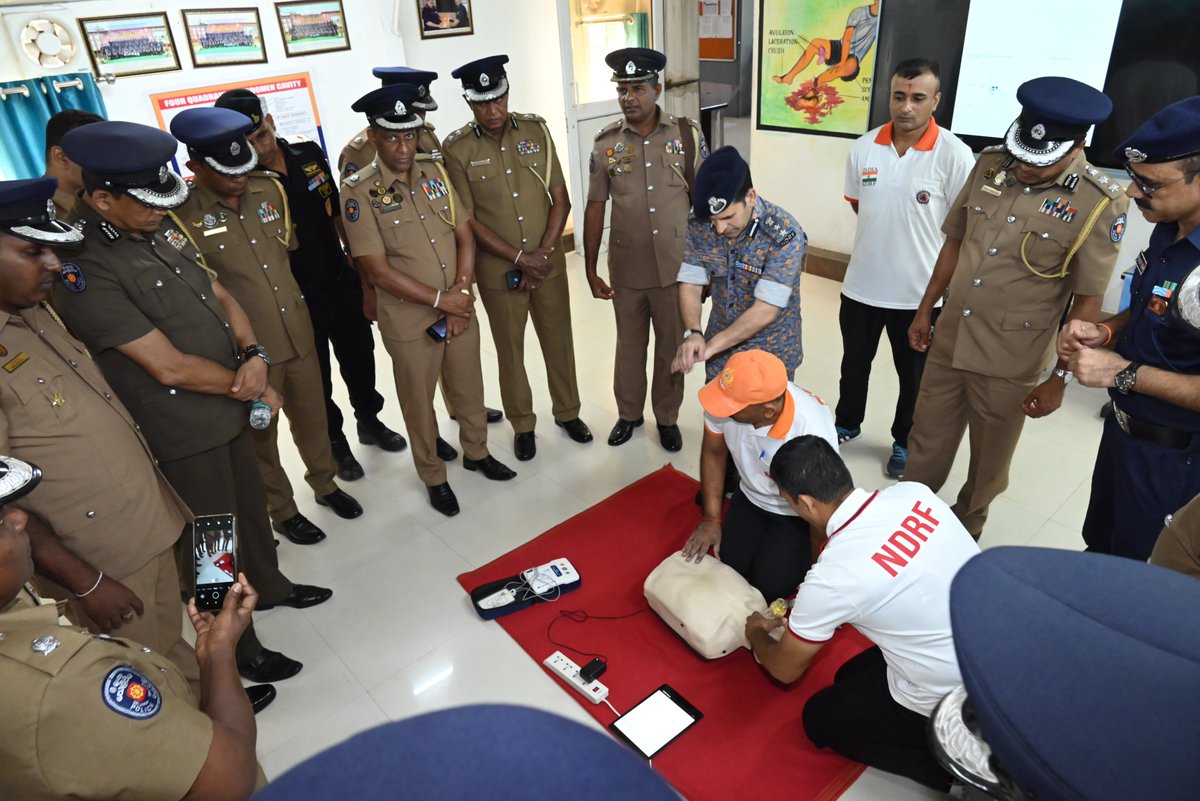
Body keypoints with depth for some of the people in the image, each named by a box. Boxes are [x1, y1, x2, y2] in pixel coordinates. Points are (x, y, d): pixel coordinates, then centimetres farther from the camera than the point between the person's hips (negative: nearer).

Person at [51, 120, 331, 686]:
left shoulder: (158, 227, 1)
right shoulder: (83, 270, -24)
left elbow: (219, 294, 7)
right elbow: (170, 367, -26)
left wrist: (252, 356, -11)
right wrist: (249, 387, -13)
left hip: (228, 405, 8)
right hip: (181, 432, -8)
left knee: (251, 503, 25)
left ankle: (269, 586, 51)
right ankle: (237, 650, 32)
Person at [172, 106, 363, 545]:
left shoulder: (270, 188, -1)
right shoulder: (180, 212, -17)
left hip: (298, 331, 5)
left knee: (312, 415, 19)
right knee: (260, 432, 14)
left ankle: (325, 484, 42)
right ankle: (280, 510, 33)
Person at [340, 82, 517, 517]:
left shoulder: (436, 172, 2)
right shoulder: (359, 192, -13)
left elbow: (464, 237, 2)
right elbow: (376, 269, -17)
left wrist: (461, 294, -11)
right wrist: (440, 300, -17)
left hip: (459, 309, 4)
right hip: (409, 320, -4)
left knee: (469, 388, 19)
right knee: (418, 402, 12)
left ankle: (476, 452, 44)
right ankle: (434, 477, 32)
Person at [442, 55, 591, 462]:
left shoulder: (536, 130, -3)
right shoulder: (456, 148, -10)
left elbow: (561, 200, -2)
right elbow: (468, 220, -11)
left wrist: (542, 253, -12)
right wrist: (520, 259, -15)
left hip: (549, 263, 2)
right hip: (498, 270, -2)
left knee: (558, 339, 15)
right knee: (510, 349, 12)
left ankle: (567, 411, 36)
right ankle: (522, 424, 31)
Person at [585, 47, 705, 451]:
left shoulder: (687, 134, -5)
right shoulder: (605, 142, -3)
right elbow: (595, 207, 1)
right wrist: (590, 269, 1)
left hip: (677, 265, 0)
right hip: (626, 267, 1)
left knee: (672, 346, 12)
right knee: (629, 344, 16)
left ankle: (667, 417, 33)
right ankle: (628, 413, 36)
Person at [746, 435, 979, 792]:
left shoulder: (830, 577, -25)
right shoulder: (913, 492, -9)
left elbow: (785, 670, -5)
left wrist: (755, 634, 17)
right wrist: (810, 609, 19)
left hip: (953, 702, -7)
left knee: (821, 719, 16)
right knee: (850, 679, 24)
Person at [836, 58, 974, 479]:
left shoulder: (955, 155, -16)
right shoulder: (864, 147, -4)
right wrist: (888, 233, 5)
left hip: (920, 290, -3)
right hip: (862, 282, 3)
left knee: (914, 374, 15)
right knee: (854, 361, 21)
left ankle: (905, 442, 36)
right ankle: (847, 423, 44)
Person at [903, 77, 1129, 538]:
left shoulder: (1099, 204, -15)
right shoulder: (990, 166, -3)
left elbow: (1088, 302, -10)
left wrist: (1060, 377, -9)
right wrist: (925, 309, 12)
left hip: (1010, 362, -3)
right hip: (948, 342, 4)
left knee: (988, 462, 17)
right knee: (926, 445, 18)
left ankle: (963, 533, 41)